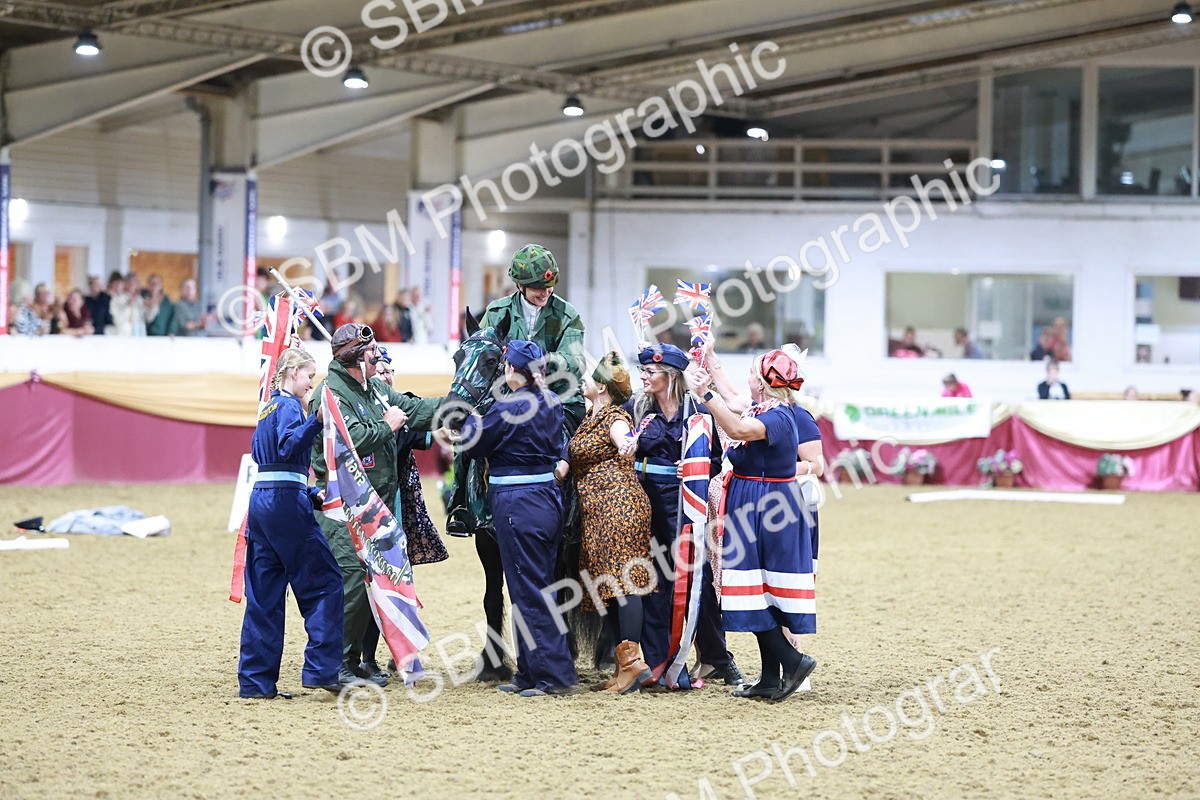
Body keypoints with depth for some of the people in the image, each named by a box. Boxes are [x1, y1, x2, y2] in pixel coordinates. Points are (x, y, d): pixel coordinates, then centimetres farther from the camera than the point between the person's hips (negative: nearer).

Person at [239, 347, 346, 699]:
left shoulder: (268, 408, 21)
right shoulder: (288, 405, -6)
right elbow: (289, 446, -23)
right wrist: (316, 420, -34)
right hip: (286, 502, -9)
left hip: (260, 500, 9)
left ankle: (255, 680, 7)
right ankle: (320, 669, -8)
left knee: (264, 594, 8)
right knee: (324, 581, -3)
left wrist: (311, 494, 24)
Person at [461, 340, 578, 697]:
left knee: (528, 591, -2)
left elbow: (473, 441, -4)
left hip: (517, 503, -8)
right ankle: (530, 674, 19)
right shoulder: (552, 403, 6)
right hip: (549, 498, 8)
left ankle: (555, 674, -3)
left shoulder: (508, 408, -15)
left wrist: (472, 413, 13)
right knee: (538, 587, 13)